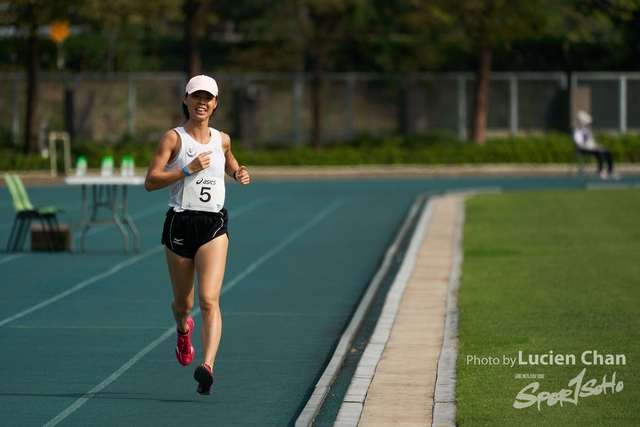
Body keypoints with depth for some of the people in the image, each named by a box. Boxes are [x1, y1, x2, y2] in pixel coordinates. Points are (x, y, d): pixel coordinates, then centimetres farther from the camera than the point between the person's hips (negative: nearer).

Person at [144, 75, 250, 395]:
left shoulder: (222, 140, 9)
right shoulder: (174, 138, -2)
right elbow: (150, 181, -10)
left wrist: (239, 174, 10)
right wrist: (189, 169, -19)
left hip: (214, 225, 1)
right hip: (180, 223, -1)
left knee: (209, 299, -18)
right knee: (184, 303, 13)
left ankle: (207, 367, -29)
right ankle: (183, 328, 51)